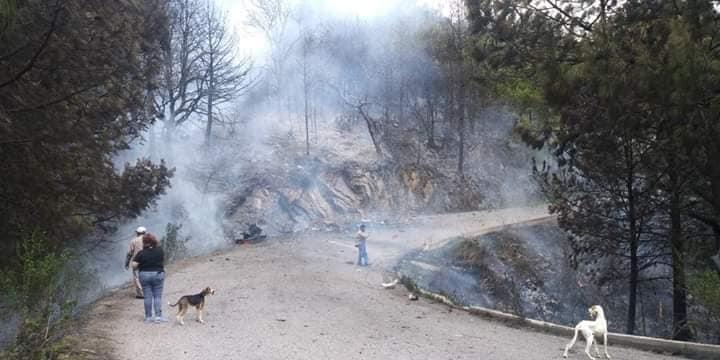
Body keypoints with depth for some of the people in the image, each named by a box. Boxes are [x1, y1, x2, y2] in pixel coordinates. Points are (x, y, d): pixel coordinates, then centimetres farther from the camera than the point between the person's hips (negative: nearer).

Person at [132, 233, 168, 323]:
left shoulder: (141, 253, -11)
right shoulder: (160, 251, -6)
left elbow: (134, 265, -13)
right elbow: (163, 261, 9)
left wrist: (140, 266, 5)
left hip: (144, 275, 0)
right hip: (158, 274, 0)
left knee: (147, 297, 7)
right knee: (157, 296, 5)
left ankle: (148, 317, 13)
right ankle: (158, 316, 2)